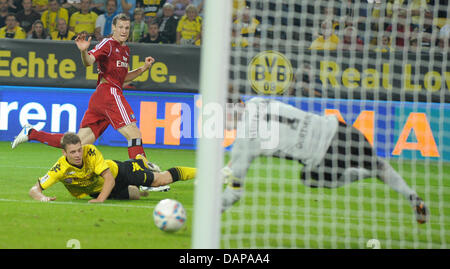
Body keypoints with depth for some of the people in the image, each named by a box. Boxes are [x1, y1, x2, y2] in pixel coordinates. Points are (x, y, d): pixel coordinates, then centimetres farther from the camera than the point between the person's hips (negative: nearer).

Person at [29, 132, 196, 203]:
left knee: (159, 180, 2)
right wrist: (42, 198, -55)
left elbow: (109, 178, -34)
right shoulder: (60, 169, -34)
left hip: (116, 171, -1)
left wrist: (100, 199, -48)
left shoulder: (91, 152, -36)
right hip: (97, 191, 1)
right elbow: (34, 189, -32)